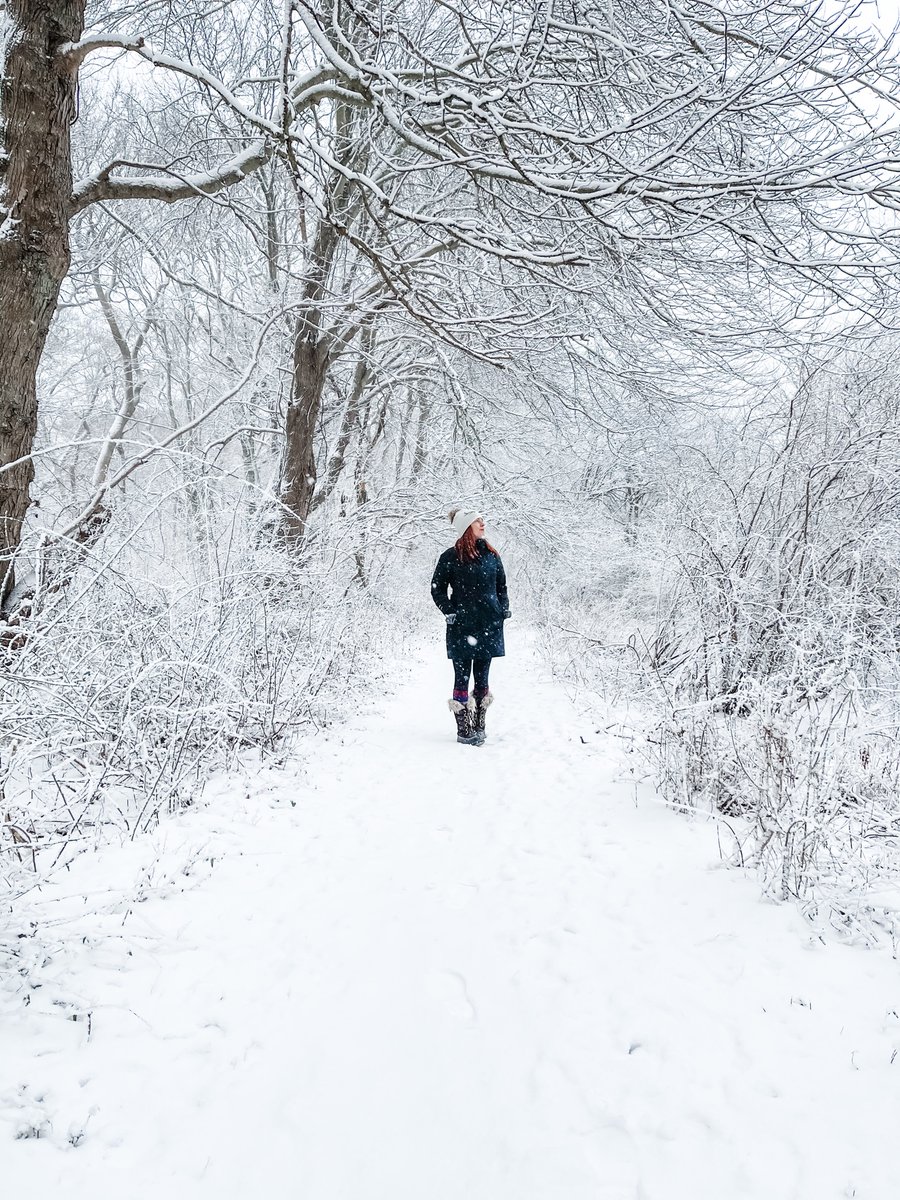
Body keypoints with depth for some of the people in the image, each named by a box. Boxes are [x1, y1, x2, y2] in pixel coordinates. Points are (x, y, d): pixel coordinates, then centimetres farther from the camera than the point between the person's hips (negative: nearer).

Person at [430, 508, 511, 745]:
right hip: (462, 628, -4)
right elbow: (437, 588, 2)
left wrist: (504, 610, 8)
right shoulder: (451, 556, -3)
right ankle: (464, 730, 5)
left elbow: (502, 586, 20)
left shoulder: (491, 555, 10)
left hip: (489, 626, 4)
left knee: (482, 678, 10)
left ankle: (479, 726, 19)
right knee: (462, 678, 0)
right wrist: (449, 612, -8)